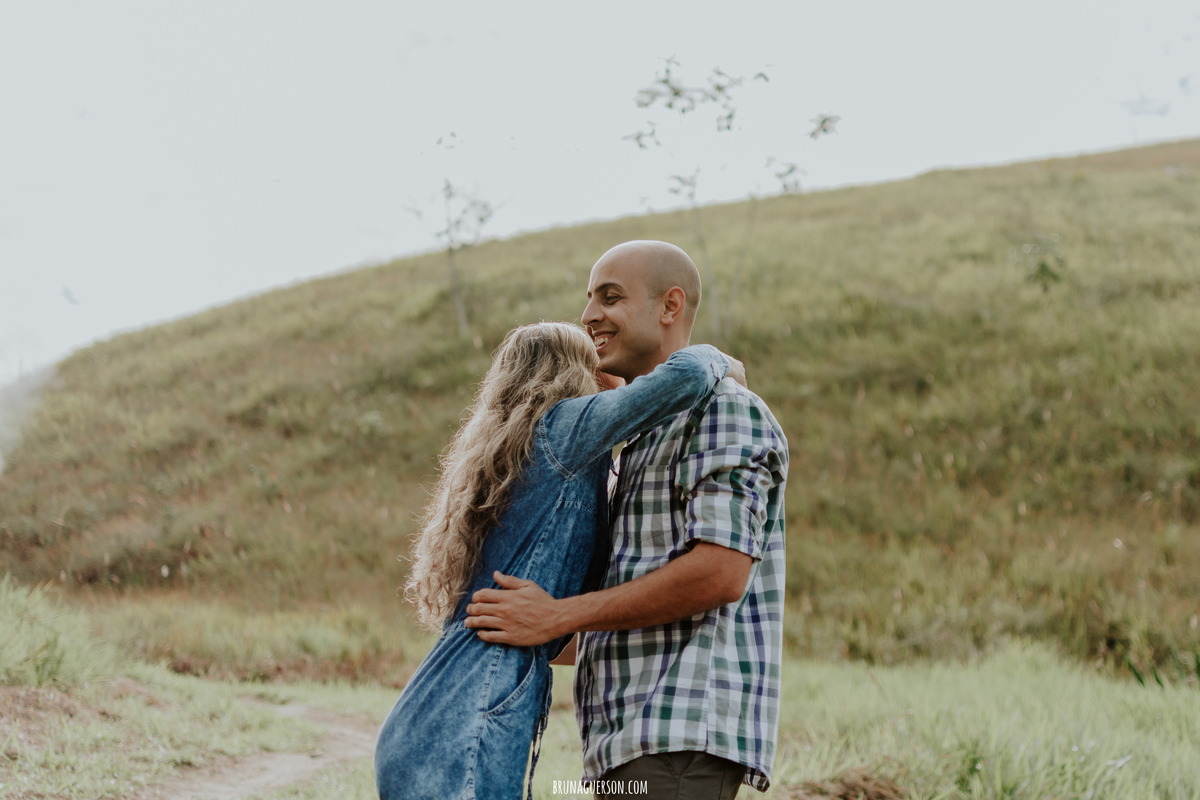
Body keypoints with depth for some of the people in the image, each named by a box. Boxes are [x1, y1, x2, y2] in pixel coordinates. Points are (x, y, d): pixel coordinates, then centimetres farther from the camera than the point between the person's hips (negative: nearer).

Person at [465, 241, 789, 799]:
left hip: (686, 736, -10)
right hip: (632, 750, 10)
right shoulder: (646, 441, 27)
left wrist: (556, 617, -15)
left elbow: (721, 573, -18)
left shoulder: (725, 411, -5)